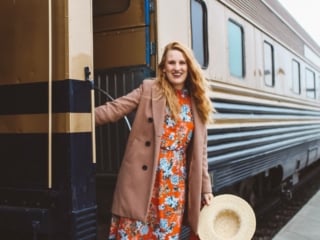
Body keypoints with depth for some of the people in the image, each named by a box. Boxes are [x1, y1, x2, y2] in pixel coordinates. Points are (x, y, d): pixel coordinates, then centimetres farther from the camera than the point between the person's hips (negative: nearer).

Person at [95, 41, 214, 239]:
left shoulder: (197, 103, 10)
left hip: (175, 182, 3)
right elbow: (114, 109, -5)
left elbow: (200, 151, 12)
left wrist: (206, 188, 12)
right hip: (143, 178, -3)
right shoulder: (149, 89, 1)